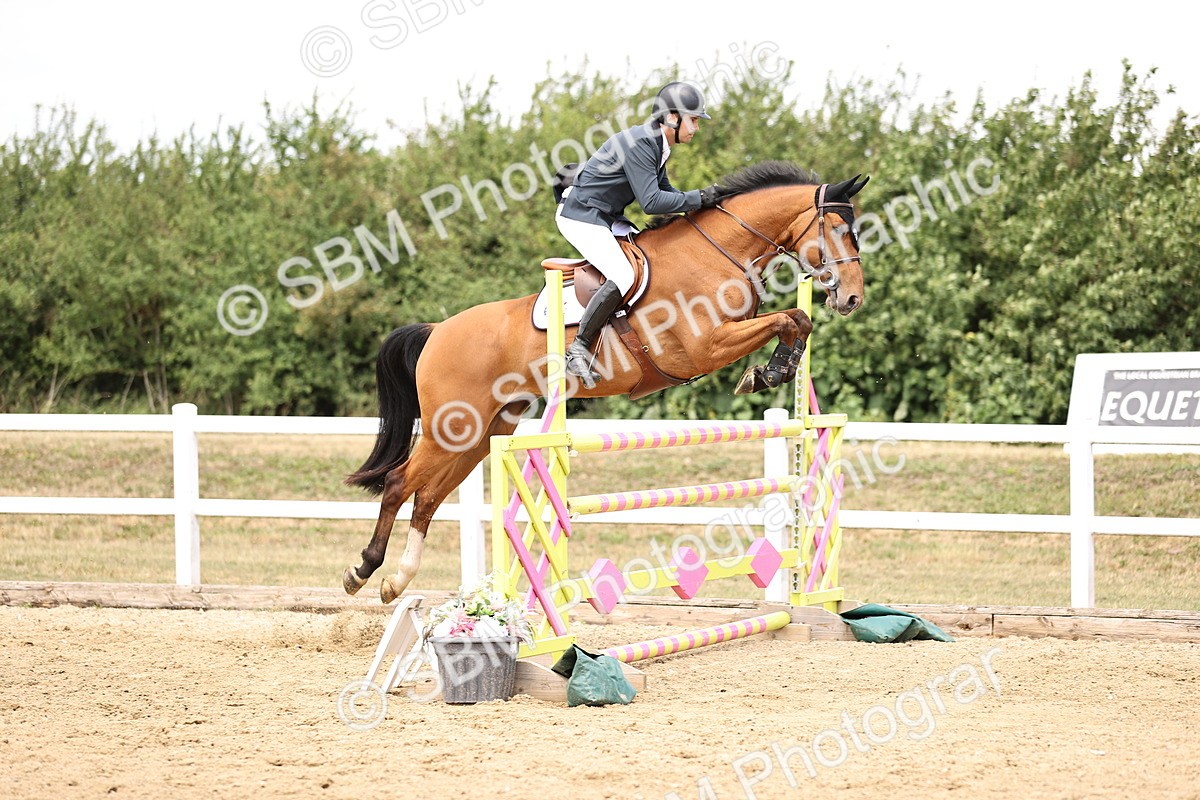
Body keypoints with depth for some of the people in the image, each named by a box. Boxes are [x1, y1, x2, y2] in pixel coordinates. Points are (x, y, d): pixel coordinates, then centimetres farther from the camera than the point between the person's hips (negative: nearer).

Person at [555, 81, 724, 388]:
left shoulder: (657, 145, 9)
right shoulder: (639, 144, -23)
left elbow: (663, 191, 18)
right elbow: (651, 202, -28)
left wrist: (703, 199, 2)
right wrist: (698, 199, -21)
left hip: (606, 218, 11)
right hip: (581, 217, -11)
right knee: (623, 276, -24)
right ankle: (579, 348, -20)